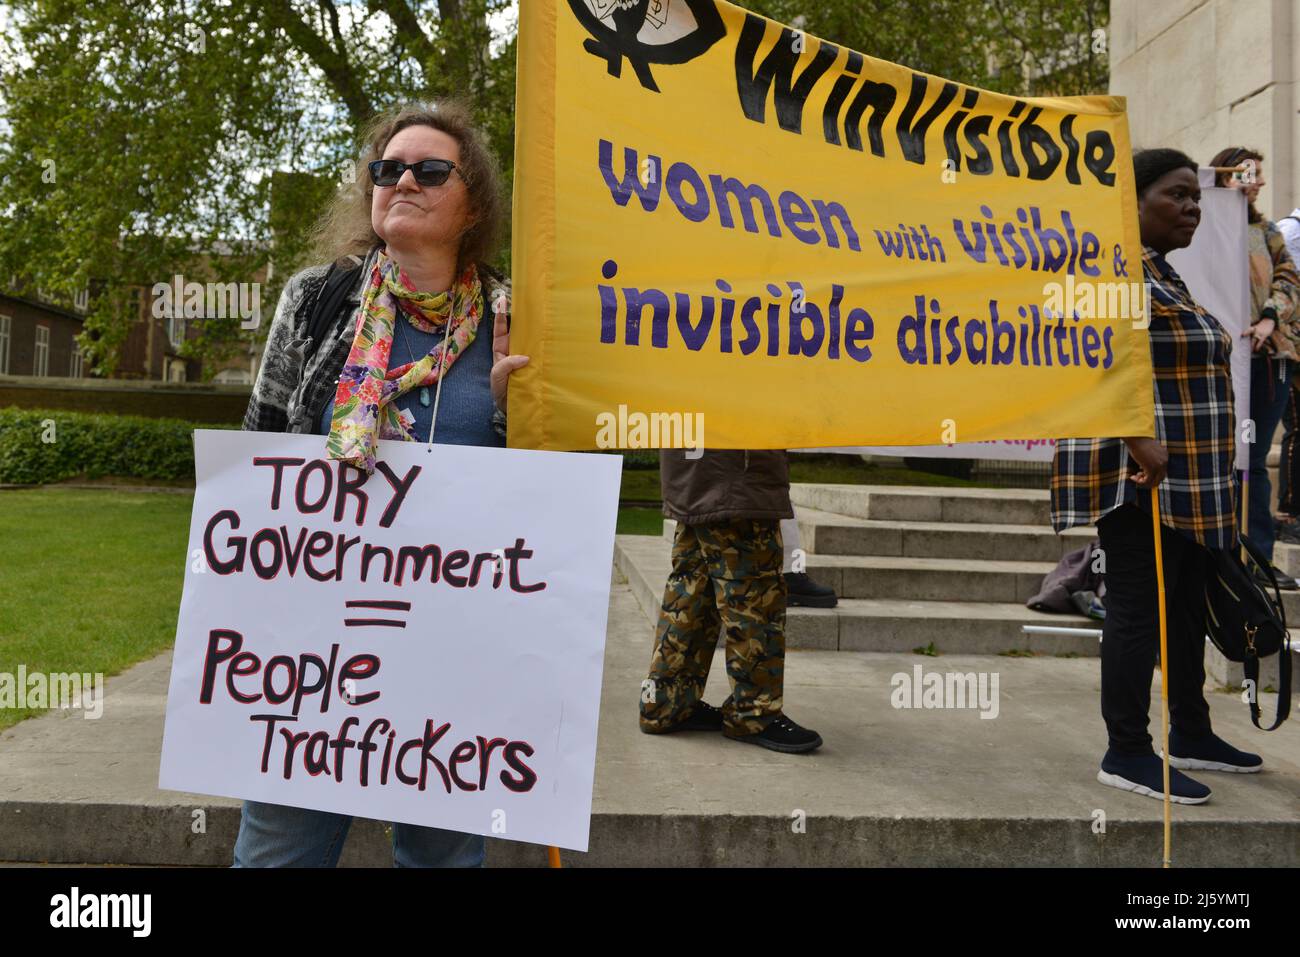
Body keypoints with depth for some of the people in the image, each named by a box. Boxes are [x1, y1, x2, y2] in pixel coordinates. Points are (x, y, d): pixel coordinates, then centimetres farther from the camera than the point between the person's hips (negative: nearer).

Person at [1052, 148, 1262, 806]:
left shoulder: (1162, 273, 19)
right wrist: (1138, 439, -31)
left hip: (1183, 480, 10)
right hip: (1137, 476, -10)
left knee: (1187, 606, 16)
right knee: (1139, 611, -5)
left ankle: (1190, 734, 30)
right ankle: (1126, 754, 6)